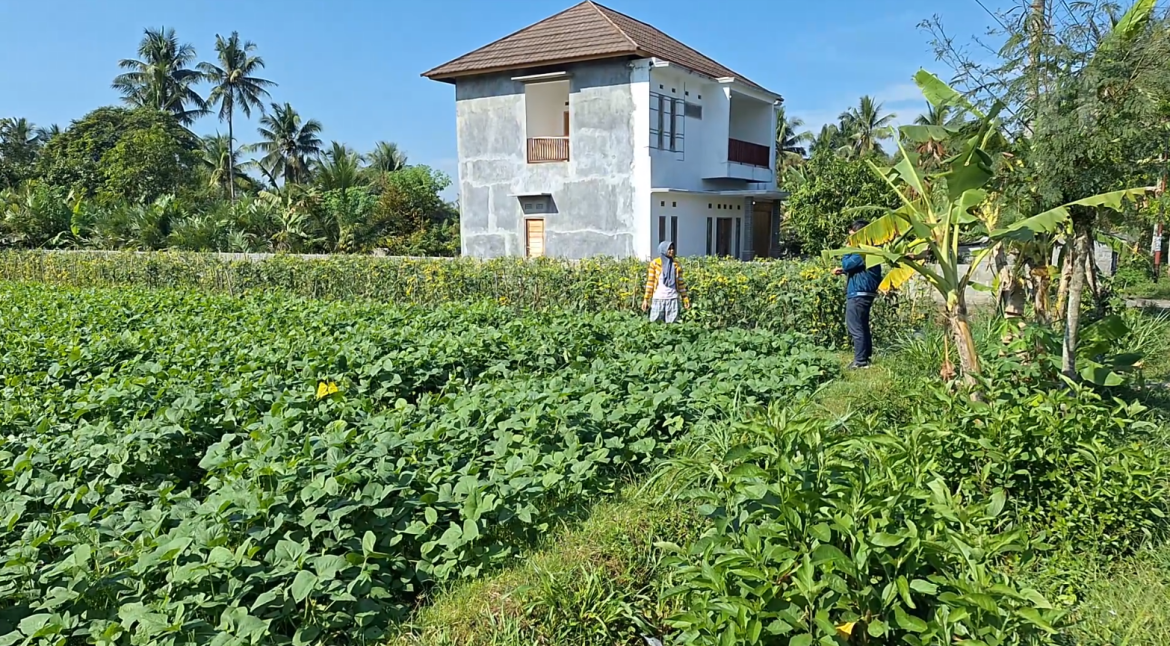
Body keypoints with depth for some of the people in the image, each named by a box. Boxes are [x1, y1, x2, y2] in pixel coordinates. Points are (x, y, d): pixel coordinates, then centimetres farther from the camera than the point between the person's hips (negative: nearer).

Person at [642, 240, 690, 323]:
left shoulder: (677, 265, 8)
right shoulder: (655, 263, 1)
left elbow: (680, 283, 12)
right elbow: (650, 282, 0)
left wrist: (685, 298, 7)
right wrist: (646, 299, -3)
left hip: (673, 299, 2)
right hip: (658, 299, -2)